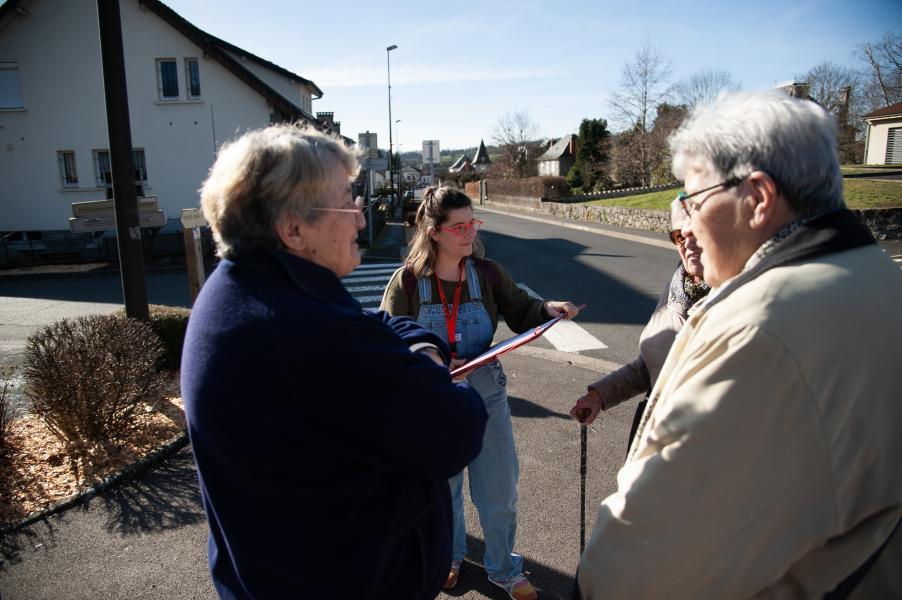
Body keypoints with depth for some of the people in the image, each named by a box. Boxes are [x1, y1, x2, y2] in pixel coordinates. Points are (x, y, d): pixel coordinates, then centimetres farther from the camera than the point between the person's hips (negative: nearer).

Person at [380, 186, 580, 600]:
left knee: (499, 492, 12)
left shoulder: (487, 274, -6)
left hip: (486, 394, 1)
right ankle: (449, 556, 49)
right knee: (442, 488, 20)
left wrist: (547, 309, -17)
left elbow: (520, 313, 4)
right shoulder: (408, 281, -12)